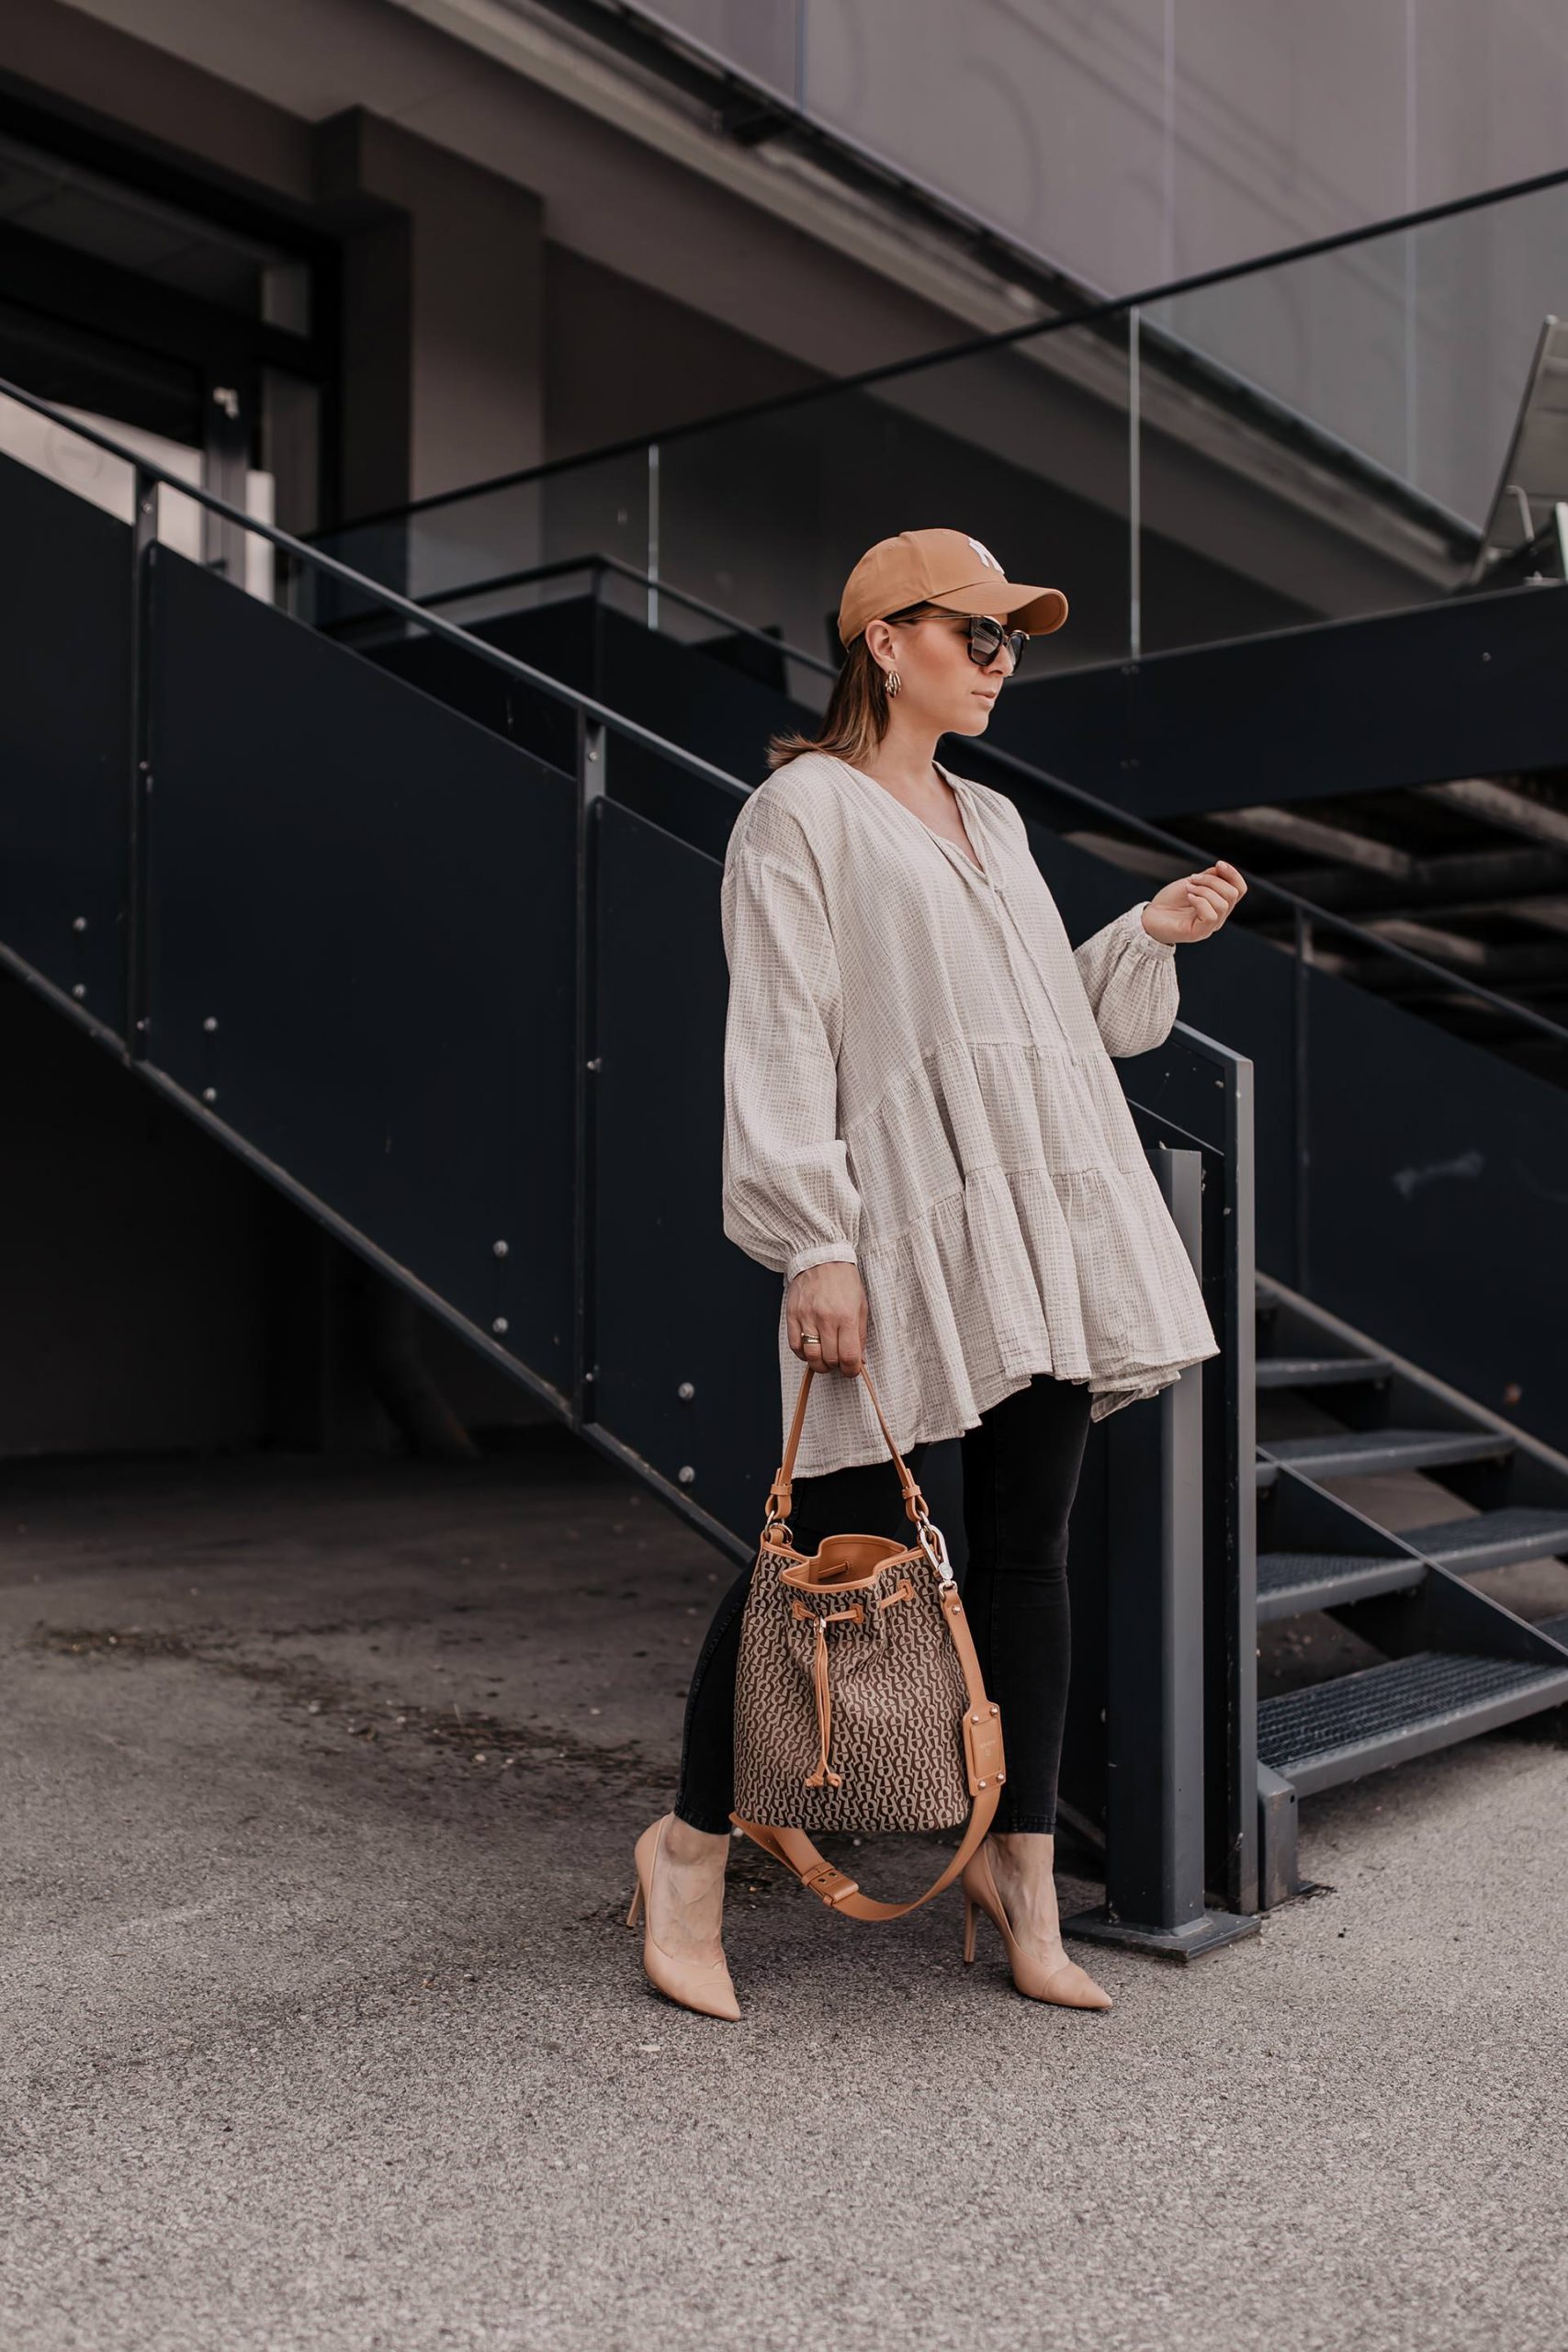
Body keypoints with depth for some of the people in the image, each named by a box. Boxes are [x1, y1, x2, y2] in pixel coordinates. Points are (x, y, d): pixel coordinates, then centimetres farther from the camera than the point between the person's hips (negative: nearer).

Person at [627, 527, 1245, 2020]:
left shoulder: (993, 824, 22)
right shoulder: (802, 810, 0)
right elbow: (780, 1039, -9)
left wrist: (1151, 935, 13)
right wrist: (813, 1242, -17)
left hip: (1041, 1235, 7)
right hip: (903, 1237, -7)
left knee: (1027, 1547, 7)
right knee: (840, 1537, -5)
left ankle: (1021, 1873, 17)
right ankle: (689, 1845, 14)